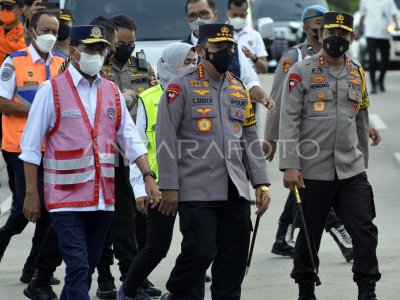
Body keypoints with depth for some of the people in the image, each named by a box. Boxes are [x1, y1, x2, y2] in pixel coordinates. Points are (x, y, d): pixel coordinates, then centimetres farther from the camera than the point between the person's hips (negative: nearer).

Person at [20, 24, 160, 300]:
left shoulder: (111, 92, 10)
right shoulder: (52, 90, -5)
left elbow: (131, 140, 9)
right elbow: (31, 147, -3)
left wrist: (148, 177, -5)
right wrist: (32, 194, -7)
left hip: (103, 198, 5)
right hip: (66, 197, -5)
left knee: (88, 268, 11)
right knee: (78, 268, -12)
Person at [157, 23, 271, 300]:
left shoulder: (239, 89, 15)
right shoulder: (182, 86, -3)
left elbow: (251, 139, 18)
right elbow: (165, 138, -7)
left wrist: (260, 184, 10)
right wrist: (169, 187, -11)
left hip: (235, 191, 6)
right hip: (197, 191, -6)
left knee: (234, 257, 4)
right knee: (201, 251, -11)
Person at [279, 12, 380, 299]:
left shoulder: (358, 73, 11)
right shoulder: (301, 72, -4)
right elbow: (289, 121, -8)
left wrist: (363, 162, 22)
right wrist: (289, 165, -14)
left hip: (352, 170, 4)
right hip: (313, 171, -3)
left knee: (365, 229, -6)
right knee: (310, 234, 6)